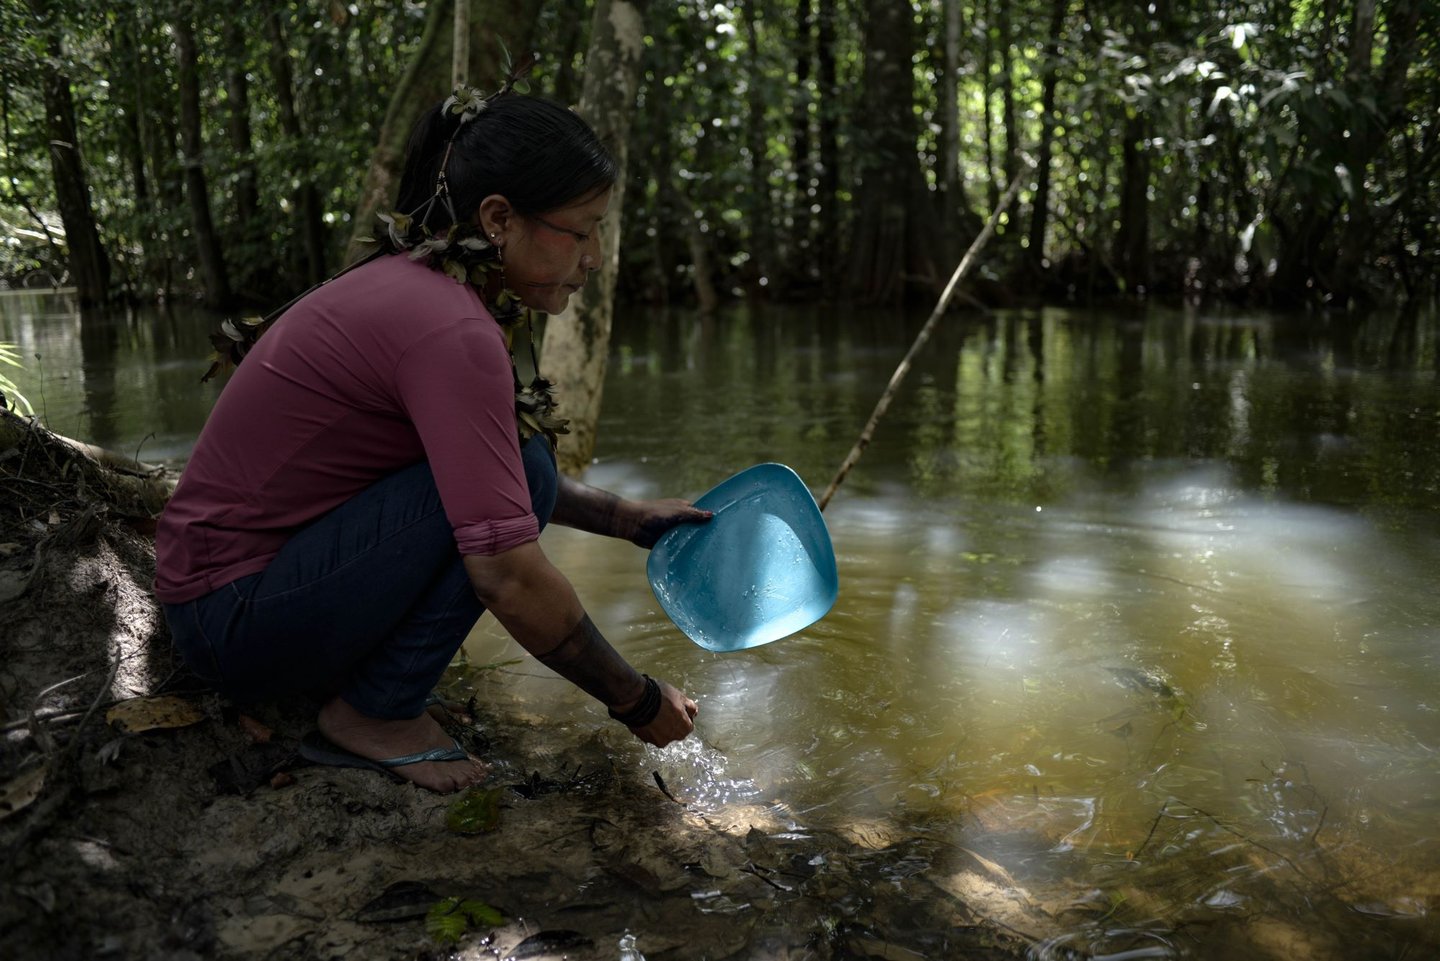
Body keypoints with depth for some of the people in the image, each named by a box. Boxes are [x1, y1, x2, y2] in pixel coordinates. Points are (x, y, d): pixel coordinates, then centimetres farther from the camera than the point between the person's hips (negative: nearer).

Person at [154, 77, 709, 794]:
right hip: (233, 620, -9)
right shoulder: (449, 330, -26)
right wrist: (638, 702, -15)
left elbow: (502, 477, 17)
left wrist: (631, 519, 11)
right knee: (519, 468, -21)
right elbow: (511, 579, -28)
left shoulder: (410, 284, 4)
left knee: (497, 472, 10)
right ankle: (372, 714, -10)